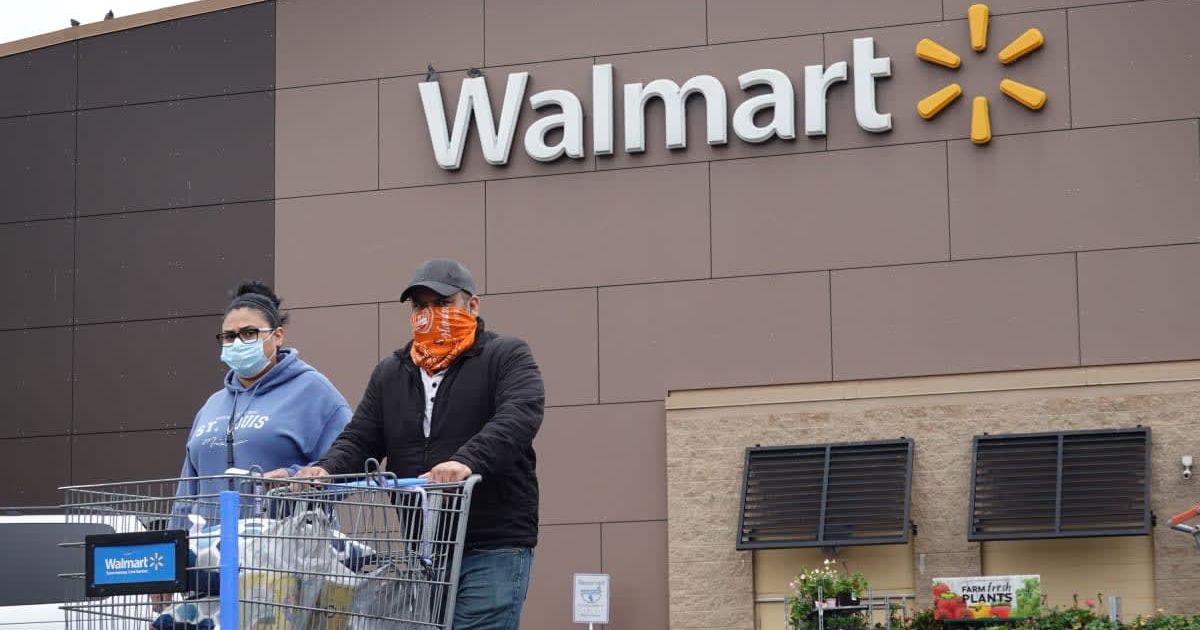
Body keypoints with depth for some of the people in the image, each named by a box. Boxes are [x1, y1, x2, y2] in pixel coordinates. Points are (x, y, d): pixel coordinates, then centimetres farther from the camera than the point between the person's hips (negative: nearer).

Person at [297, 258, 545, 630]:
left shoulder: (506, 358, 0)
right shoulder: (390, 374, 17)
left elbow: (518, 417, -18)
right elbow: (359, 440, 13)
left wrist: (468, 461, -37)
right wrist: (327, 469, -11)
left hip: (494, 551, -5)